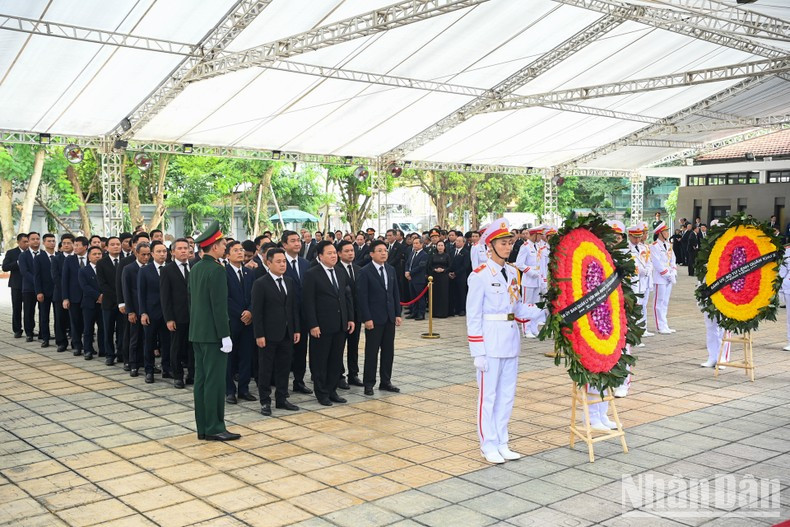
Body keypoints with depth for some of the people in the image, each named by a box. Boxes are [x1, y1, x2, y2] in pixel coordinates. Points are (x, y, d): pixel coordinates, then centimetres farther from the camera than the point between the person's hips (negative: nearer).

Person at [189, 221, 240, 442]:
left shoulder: (195, 269, 11)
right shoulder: (216, 269, -16)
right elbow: (219, 306, -19)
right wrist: (225, 336, -16)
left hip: (197, 332, 9)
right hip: (213, 333, -9)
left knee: (201, 379, 10)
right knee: (215, 380, -3)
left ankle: (203, 427, 16)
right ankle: (214, 428, 1)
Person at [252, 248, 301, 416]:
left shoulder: (289, 282, 10)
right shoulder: (260, 284, -8)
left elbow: (294, 307, 12)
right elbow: (257, 311, -11)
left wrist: (297, 329, 7)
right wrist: (259, 335, -15)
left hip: (287, 333, 6)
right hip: (269, 334, -5)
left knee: (284, 368, 11)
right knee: (265, 369, 4)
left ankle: (281, 399, 22)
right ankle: (265, 402, 14)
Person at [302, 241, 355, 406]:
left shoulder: (340, 274, 12)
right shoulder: (312, 275, -9)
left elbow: (347, 297, 15)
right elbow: (308, 302, -13)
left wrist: (350, 318, 8)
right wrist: (313, 325, -17)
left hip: (340, 325, 6)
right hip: (322, 326, -6)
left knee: (336, 360, 11)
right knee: (320, 361, 4)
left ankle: (332, 390, 22)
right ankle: (321, 393, 15)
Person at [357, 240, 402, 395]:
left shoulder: (391, 270, 10)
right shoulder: (364, 272, -8)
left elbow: (396, 293, 12)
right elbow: (362, 297, -11)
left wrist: (398, 314, 6)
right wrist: (367, 318, -15)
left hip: (390, 318, 6)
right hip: (374, 318, -6)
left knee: (388, 351, 10)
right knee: (372, 352, 2)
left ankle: (385, 381, 20)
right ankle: (369, 383, 11)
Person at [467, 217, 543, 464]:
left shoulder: (513, 272, 10)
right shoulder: (480, 275, -11)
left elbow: (519, 309, 12)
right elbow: (473, 316, -11)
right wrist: (478, 353, -14)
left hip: (511, 338, 7)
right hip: (490, 339, -7)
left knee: (507, 394, 13)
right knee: (488, 394, 2)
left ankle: (502, 443, 25)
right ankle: (488, 445, 15)